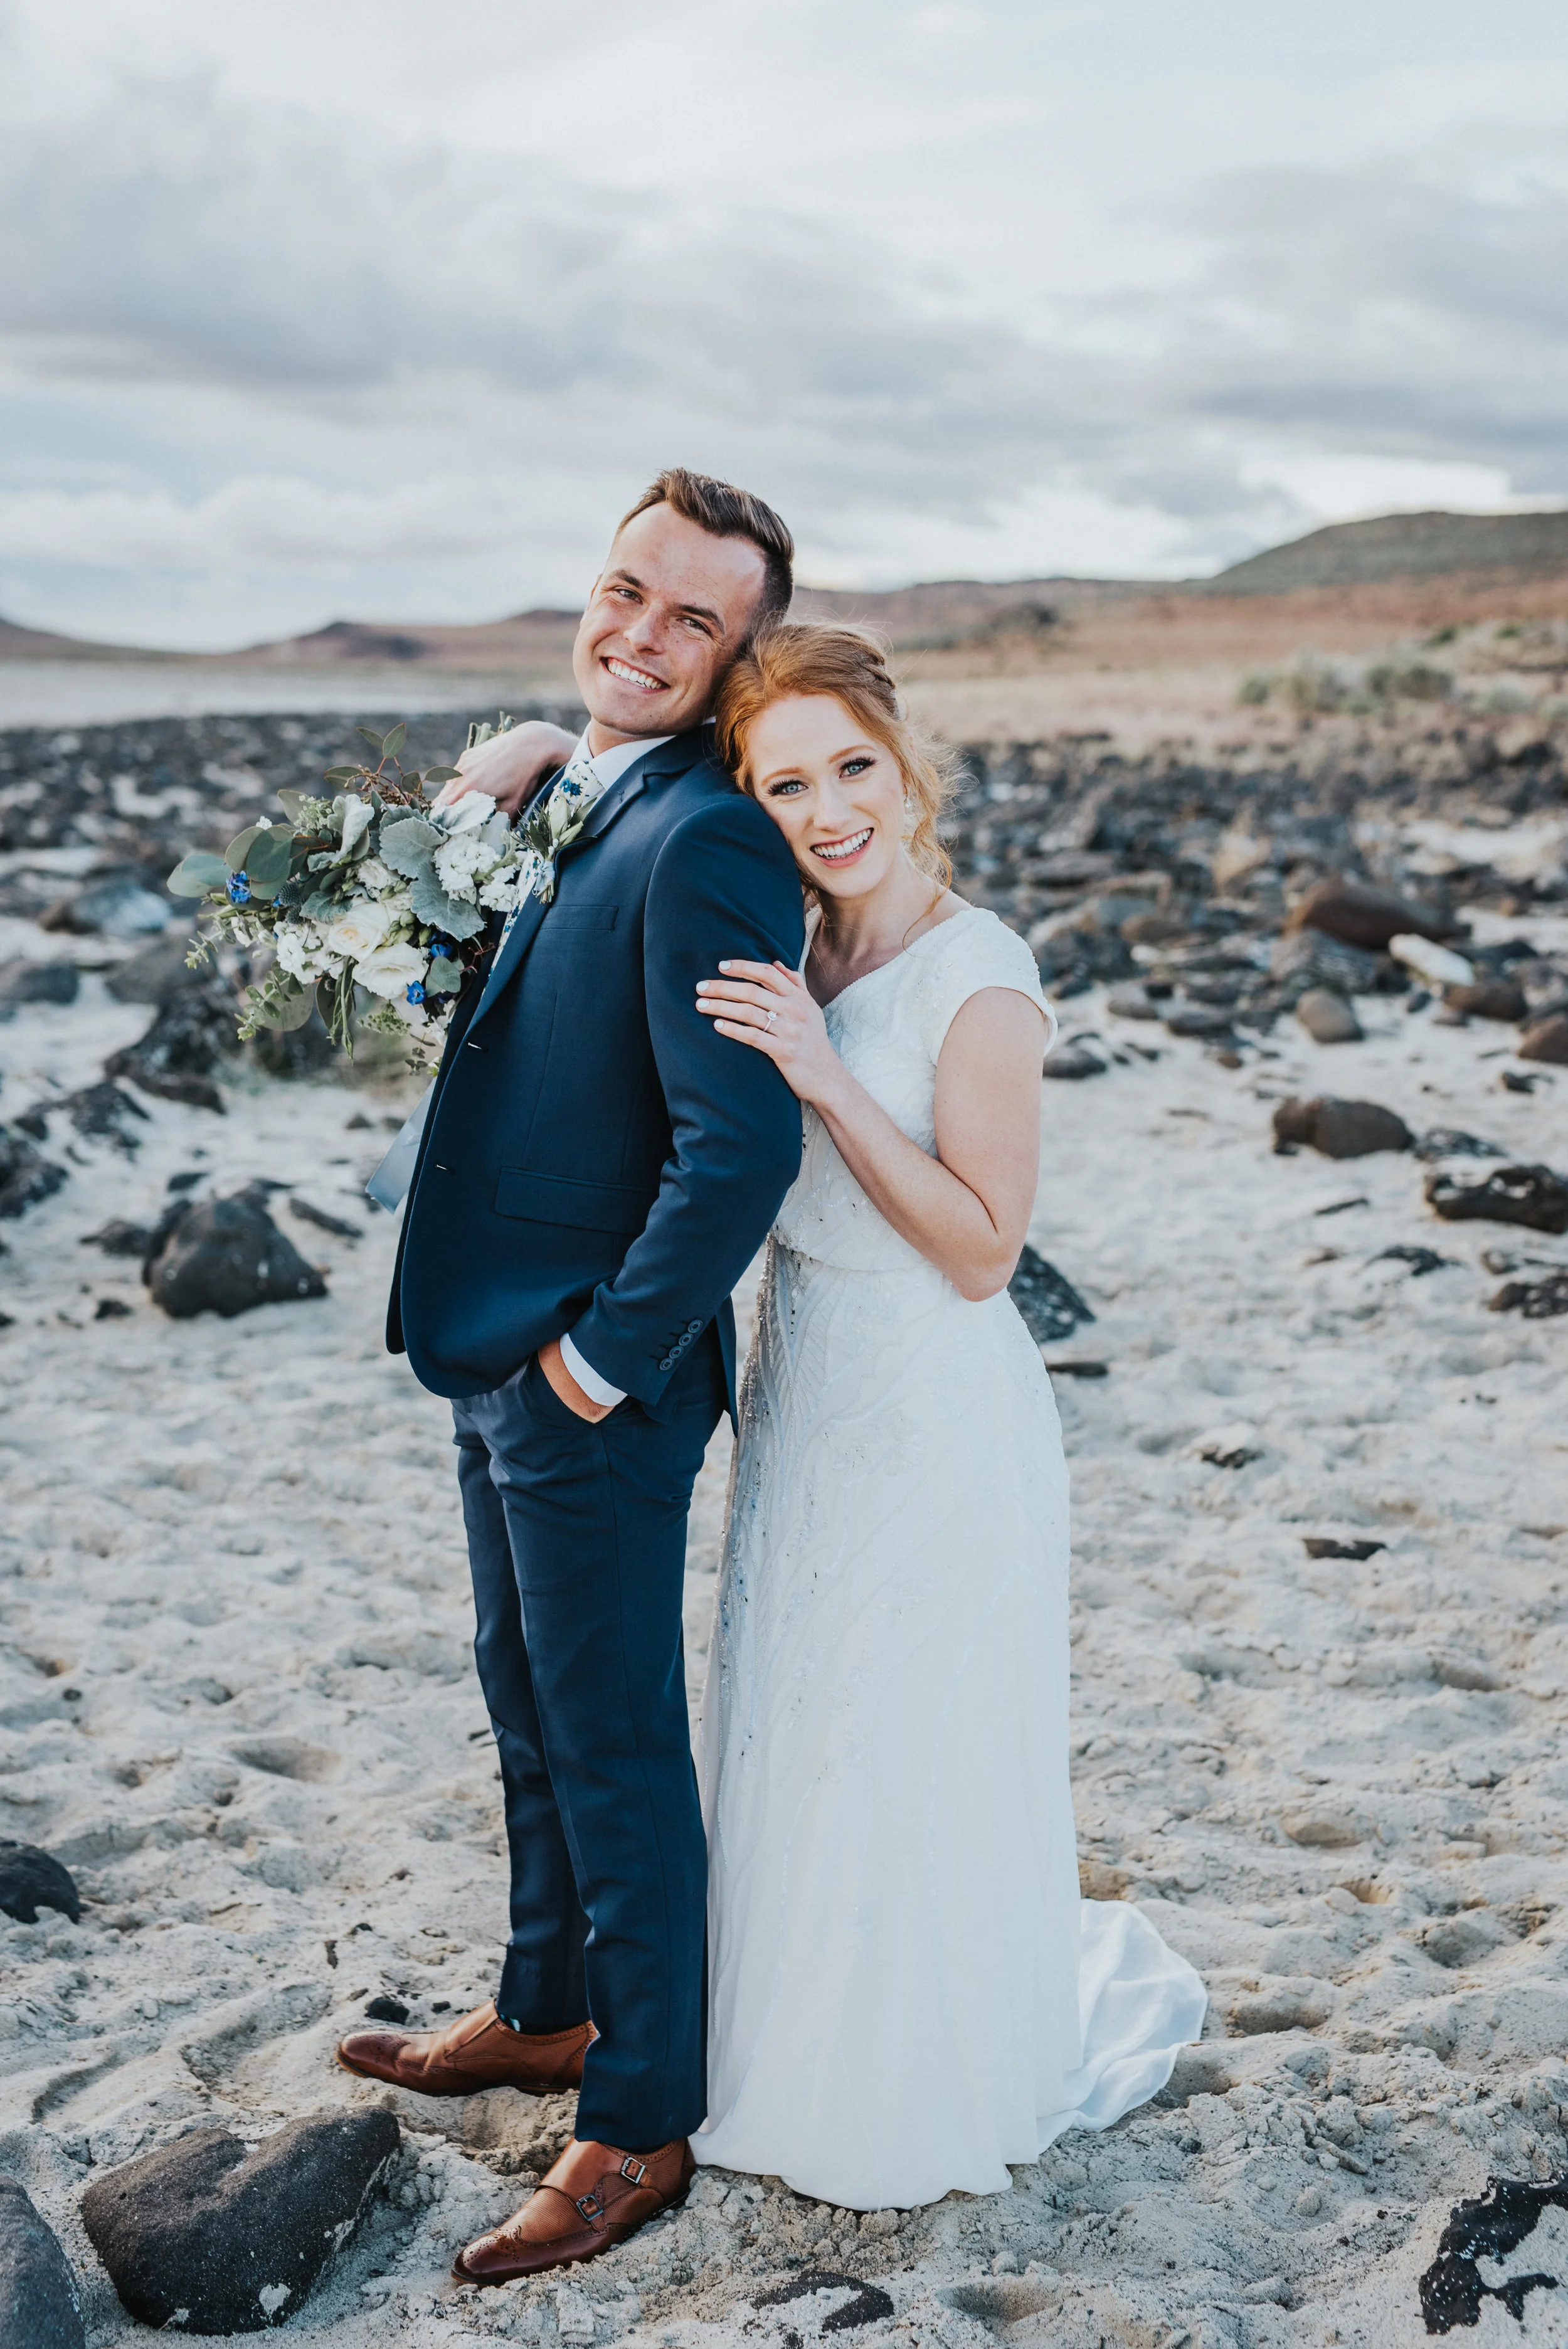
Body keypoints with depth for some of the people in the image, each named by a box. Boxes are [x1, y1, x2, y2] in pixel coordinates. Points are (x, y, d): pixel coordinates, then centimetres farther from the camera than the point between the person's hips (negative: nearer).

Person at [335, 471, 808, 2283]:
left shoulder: (707, 842, -23)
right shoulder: (576, 807, 8)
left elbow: (743, 1146, -29)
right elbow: (480, 1004, 16)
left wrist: (607, 1358, -20)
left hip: (597, 1385, -9)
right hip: (503, 1356, 9)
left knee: (617, 1751, 6)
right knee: (531, 1715, 24)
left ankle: (641, 2121, 24)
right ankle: (549, 2011, 44)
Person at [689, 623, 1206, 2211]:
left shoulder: (978, 975, -19)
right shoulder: (797, 959, 3)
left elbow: (983, 1250, -19)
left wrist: (827, 1079, -27)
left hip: (936, 1420, -7)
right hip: (805, 1400, 8)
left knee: (914, 1767, 8)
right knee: (797, 1744, 20)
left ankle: (939, 2095, 32)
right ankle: (822, 2058, 42)